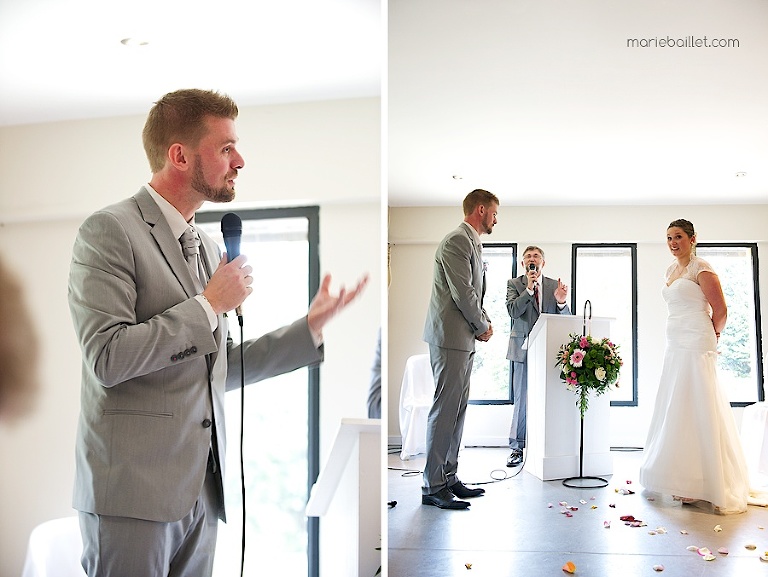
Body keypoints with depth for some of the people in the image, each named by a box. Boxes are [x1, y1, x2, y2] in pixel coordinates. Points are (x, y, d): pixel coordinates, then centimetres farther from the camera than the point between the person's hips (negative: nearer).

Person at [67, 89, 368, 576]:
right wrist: (209, 304, -13)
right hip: (134, 488, -7)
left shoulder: (207, 246, 15)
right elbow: (108, 358, -19)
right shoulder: (110, 231, -9)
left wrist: (312, 325, 11)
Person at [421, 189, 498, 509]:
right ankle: (433, 487, -2)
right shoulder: (457, 241, -12)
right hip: (451, 338, -10)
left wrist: (484, 321, 7)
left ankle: (448, 478, 19)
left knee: (457, 410, 12)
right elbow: (462, 293, -17)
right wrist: (483, 326, -5)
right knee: (445, 409, -8)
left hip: (464, 339, 10)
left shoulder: (472, 243, 20)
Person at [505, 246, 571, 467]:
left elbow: (566, 317, 5)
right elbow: (513, 311, -10)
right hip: (524, 348, -1)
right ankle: (518, 447, 8)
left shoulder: (555, 285, 11)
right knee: (522, 400, 0)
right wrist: (529, 288, -18)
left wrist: (561, 302, -16)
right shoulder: (514, 284, 6)